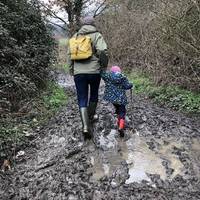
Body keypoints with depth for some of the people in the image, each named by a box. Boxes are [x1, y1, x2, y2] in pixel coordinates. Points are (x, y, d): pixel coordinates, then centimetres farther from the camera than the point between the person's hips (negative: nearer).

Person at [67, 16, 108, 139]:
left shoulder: (76, 36, 11)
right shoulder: (97, 35, -1)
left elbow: (70, 54, 11)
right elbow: (102, 51, -15)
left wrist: (71, 69, 19)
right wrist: (104, 66, -2)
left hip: (78, 72, 2)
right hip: (94, 71, -2)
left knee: (82, 100, 4)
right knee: (94, 94, 22)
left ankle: (85, 126, -9)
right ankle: (91, 116, 38)